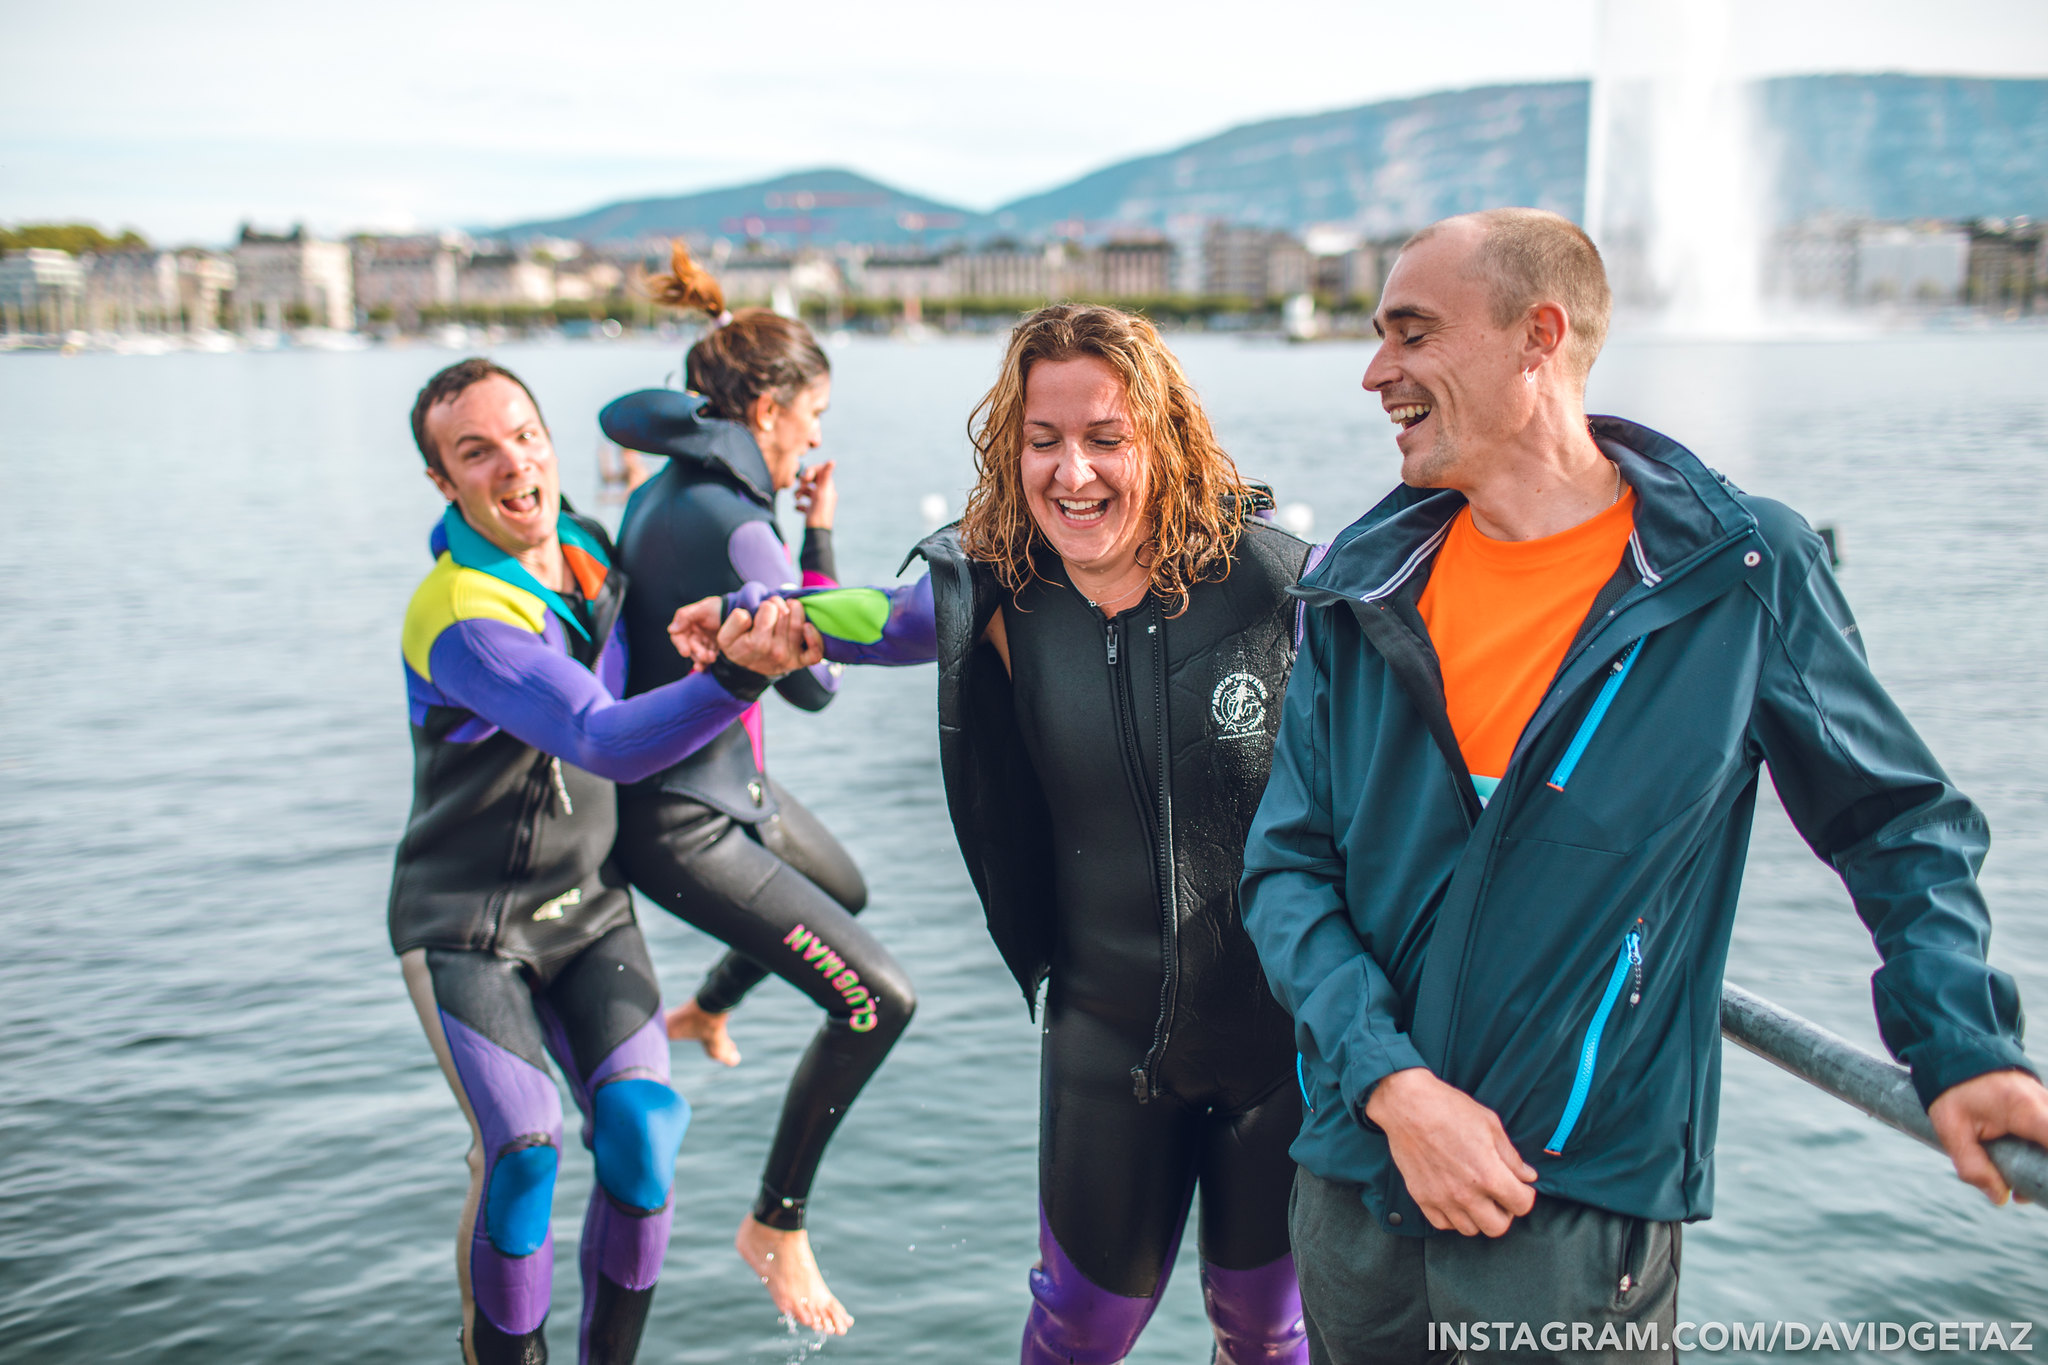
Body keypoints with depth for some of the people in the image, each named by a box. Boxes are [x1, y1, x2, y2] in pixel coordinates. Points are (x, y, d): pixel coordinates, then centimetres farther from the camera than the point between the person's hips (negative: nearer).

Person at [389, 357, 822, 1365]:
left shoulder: (592, 554, -1)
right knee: (523, 1151, -18)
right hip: (466, 928, -5)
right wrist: (735, 676, -55)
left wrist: (695, 628, 4)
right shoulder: (460, 619, -24)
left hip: (587, 913, 5)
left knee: (641, 1128, -10)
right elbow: (607, 742, -38)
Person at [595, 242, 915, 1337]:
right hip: (680, 820, -10)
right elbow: (817, 684, -18)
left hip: (726, 781, 10)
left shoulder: (671, 488, 1)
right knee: (875, 999, -10)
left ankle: (704, 1012, 58)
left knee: (843, 891, 35)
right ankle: (775, 1225, 8)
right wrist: (820, 536, -8)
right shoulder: (729, 524, -28)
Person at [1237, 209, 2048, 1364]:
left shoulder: (1745, 575, -7)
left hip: (1586, 1202, -3)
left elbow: (1902, 826, 4)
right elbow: (1289, 866, -1)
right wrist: (1390, 1081, -14)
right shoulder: (1363, 587, 0)